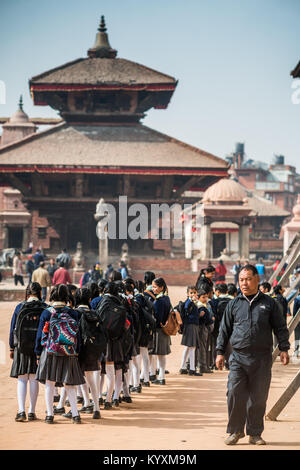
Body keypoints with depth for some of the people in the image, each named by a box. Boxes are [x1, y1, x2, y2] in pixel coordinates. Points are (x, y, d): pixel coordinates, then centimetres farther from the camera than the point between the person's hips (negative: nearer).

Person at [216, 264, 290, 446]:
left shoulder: (269, 303, 7)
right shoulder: (234, 304, 9)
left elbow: (281, 327, 10)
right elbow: (225, 329, 13)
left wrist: (284, 349, 1)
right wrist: (220, 352, 9)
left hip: (262, 359, 0)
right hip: (238, 357, 0)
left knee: (258, 397, 3)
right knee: (234, 394, -8)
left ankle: (255, 433, 15)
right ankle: (235, 431, 7)